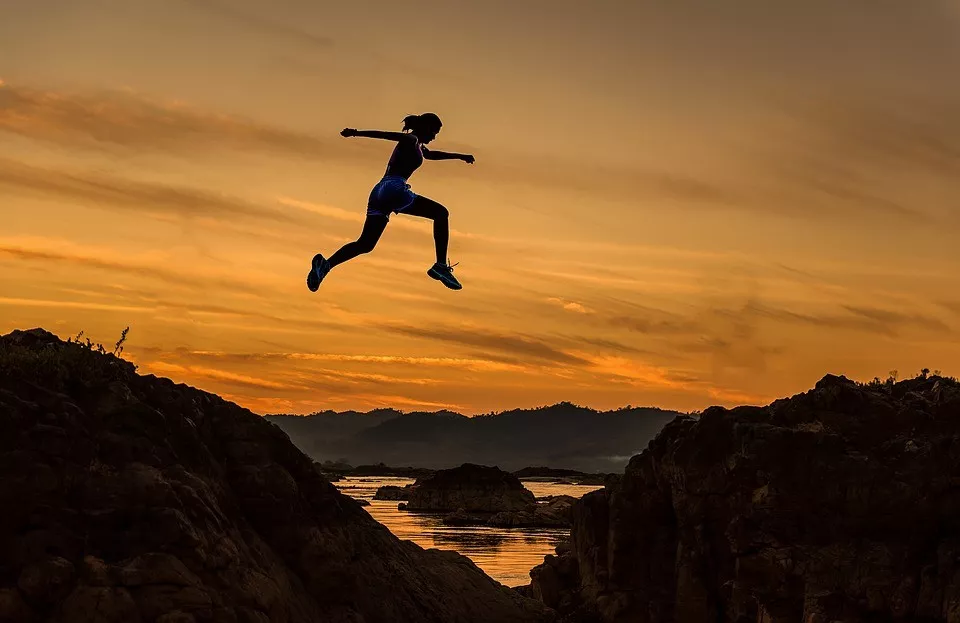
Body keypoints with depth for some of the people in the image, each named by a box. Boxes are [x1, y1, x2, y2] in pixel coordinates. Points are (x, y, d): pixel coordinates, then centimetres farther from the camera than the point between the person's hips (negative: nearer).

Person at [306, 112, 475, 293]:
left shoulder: (417, 145, 32)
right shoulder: (411, 140, 3)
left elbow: (431, 154, 53)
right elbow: (385, 134, -13)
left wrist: (459, 156, 60)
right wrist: (356, 133, -27)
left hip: (379, 192, 9)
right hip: (394, 189, -9)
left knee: (365, 245, 5)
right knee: (441, 213, 0)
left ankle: (326, 264, -15)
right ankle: (441, 266, -9)